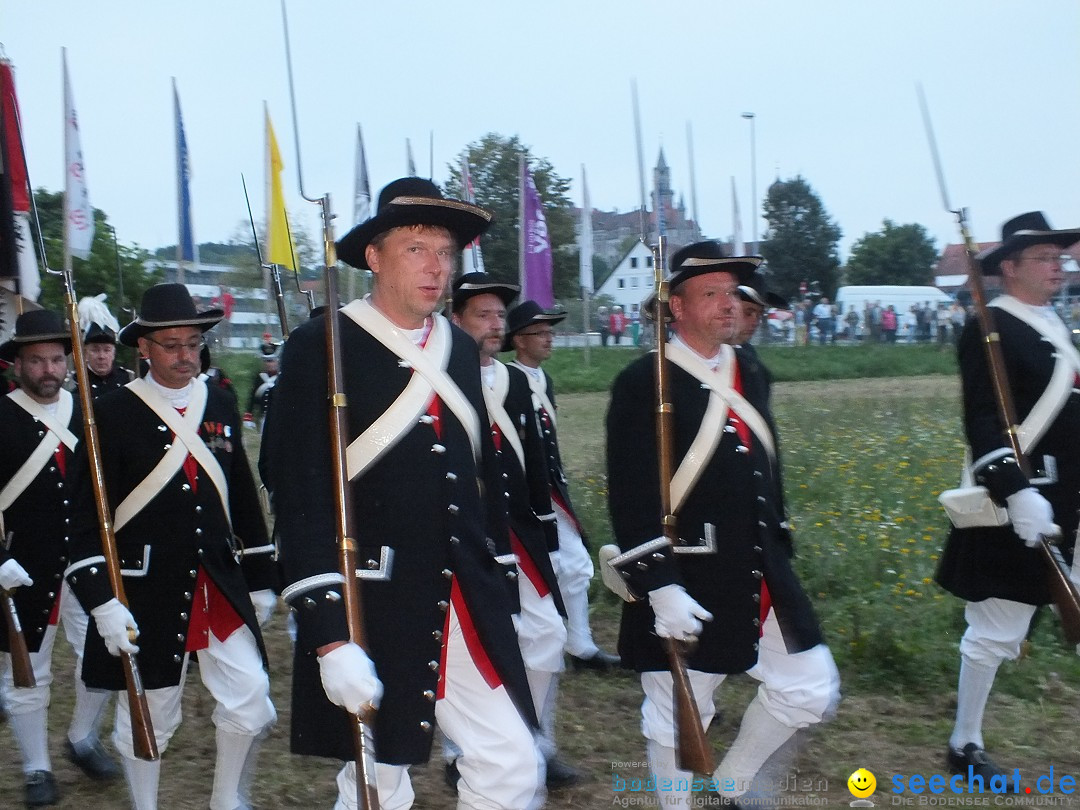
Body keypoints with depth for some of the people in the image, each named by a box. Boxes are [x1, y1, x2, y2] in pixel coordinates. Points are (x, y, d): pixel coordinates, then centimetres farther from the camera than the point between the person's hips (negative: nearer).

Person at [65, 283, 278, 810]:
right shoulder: (114, 413, -7)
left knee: (251, 703, 1)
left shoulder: (221, 406, 7)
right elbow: (88, 516, -8)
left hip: (222, 583, 4)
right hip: (146, 591, -3)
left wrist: (261, 580, 13)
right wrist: (102, 600, -15)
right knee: (148, 718, 9)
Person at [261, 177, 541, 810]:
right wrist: (329, 636, -20)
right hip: (369, 610, -5)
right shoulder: (320, 349, -9)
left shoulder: (462, 349, 10)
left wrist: (501, 588, 17)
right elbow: (302, 497, -15)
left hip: (469, 606, 6)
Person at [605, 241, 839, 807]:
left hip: (759, 575, 7)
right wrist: (660, 586, -24)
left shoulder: (749, 377, 10)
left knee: (812, 690, 12)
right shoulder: (643, 383, -13)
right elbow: (631, 497, -18)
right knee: (677, 719, 6)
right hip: (685, 584, -7)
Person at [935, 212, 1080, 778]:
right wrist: (1015, 491, -30)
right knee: (996, 630, 2)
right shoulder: (990, 329, -14)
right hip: (1018, 501, -9)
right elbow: (982, 421, -22)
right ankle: (965, 745, 18)